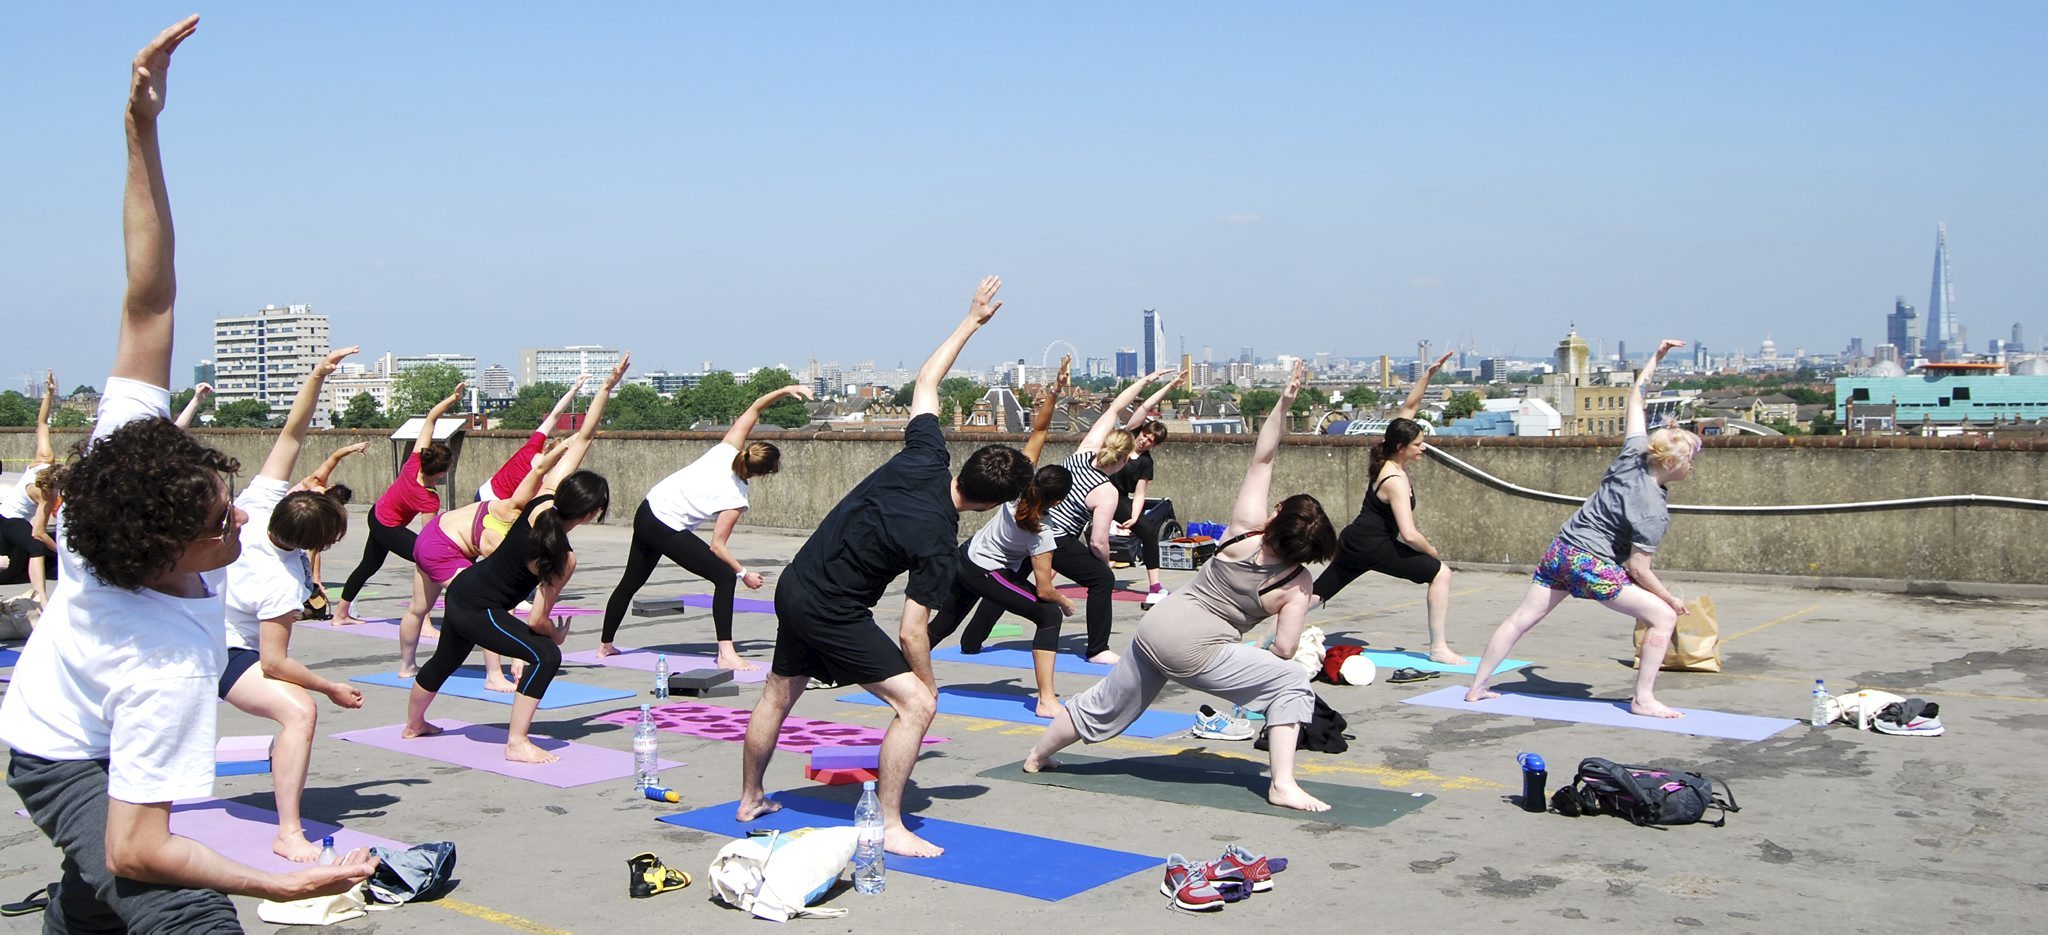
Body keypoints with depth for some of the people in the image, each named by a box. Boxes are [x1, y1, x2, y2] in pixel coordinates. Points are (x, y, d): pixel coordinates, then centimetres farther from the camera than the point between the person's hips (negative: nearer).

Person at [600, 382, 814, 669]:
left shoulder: (726, 450, -6)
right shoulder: (735, 500, -19)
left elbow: (753, 410, 0)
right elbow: (717, 546, -17)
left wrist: (784, 391, -7)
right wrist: (744, 574, -7)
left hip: (647, 511, 8)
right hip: (668, 530, -8)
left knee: (631, 581, 23)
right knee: (725, 577, -10)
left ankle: (605, 644, 39)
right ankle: (726, 653, -18)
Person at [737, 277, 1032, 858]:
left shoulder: (924, 459, -10)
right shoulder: (937, 545, -25)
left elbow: (925, 381, 3)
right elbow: (912, 633, -21)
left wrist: (971, 320, 10)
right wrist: (928, 683, -4)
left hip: (794, 586, 9)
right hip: (832, 614, -9)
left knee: (779, 695, 25)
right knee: (916, 704, -9)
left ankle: (750, 800, 44)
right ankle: (889, 828, -6)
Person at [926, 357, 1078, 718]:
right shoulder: (1040, 535, -26)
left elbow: (1038, 430, -17)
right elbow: (1044, 590, -22)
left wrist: (1053, 392, -27)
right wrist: (1064, 601, -2)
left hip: (965, 557, 7)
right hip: (986, 573, -7)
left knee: (943, 623, 21)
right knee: (1050, 615, -10)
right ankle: (1047, 700, -20)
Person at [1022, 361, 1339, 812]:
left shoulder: (1247, 528, -7)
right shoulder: (1297, 585, -13)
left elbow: (1262, 459, -8)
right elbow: (1285, 649, -15)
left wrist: (1283, 402, -15)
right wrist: (1265, 652, 8)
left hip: (1155, 627, 5)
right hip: (1196, 652, -5)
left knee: (1107, 704, 25)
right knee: (1292, 681, -1)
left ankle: (1039, 754, 43)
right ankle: (1283, 784, -11)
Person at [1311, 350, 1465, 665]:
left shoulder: (1390, 460, 1)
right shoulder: (1396, 482, -22)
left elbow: (1409, 407, 8)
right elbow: (1409, 534, -27)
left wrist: (1429, 373, 1)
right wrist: (1433, 551, -8)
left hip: (1354, 543, 9)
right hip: (1373, 548, -9)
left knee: (1316, 594, 14)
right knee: (1440, 572, -7)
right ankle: (1438, 648, -6)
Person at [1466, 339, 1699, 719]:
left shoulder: (1633, 455, -1)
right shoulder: (1654, 512, -19)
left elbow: (1635, 399, 12)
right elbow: (1638, 568, -15)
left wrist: (1656, 357, 20)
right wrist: (1669, 597, -1)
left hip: (1560, 549, 8)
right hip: (1591, 563, -8)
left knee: (1520, 619, 14)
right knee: (1664, 616, -3)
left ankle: (1476, 688, 21)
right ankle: (1643, 699, -2)